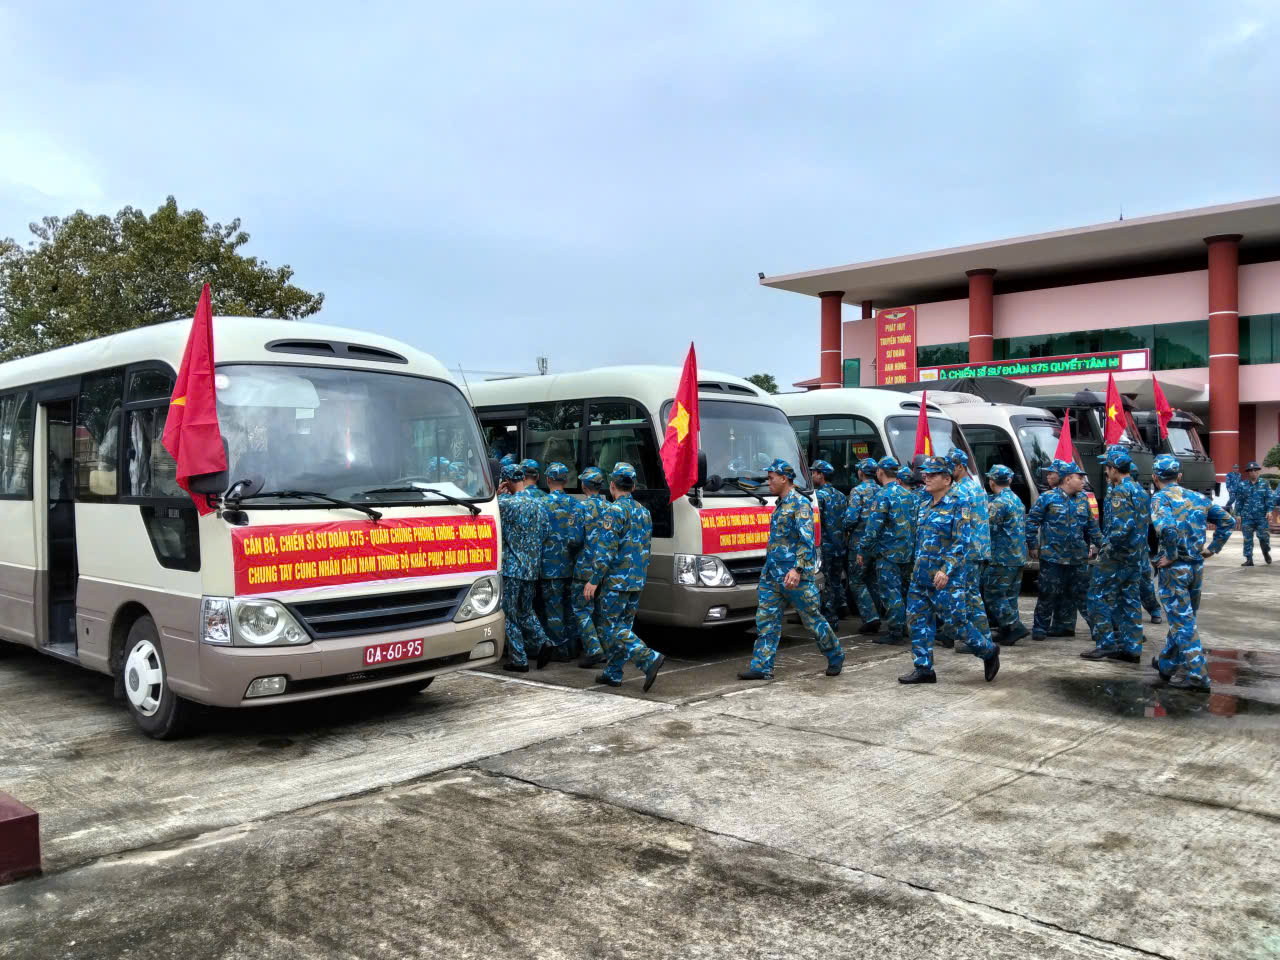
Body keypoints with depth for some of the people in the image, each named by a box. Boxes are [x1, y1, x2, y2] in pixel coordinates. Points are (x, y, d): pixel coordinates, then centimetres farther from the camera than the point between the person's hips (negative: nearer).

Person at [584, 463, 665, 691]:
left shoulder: (616, 510, -13)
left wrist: (594, 580, -15)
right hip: (638, 581, 8)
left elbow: (606, 548, -19)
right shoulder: (644, 512, 12)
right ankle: (613, 673, 19)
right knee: (624, 625, 14)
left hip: (617, 580, -8)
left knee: (613, 627, -3)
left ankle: (650, 659, -16)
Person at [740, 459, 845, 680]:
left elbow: (807, 539, -18)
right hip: (771, 574, 8)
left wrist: (797, 569, -27)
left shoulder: (800, 504, -11)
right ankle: (762, 667, 4)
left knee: (812, 618, 3)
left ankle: (836, 656, 23)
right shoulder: (780, 504, 16)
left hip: (794, 575, -8)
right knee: (766, 618, 2)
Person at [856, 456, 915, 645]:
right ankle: (903, 627, 23)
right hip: (907, 551, 8)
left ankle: (895, 632, -2)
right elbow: (914, 521, 16)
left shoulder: (883, 495, -14)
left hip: (888, 552, -8)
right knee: (902, 590, 16)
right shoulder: (907, 493, 10)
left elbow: (874, 525, -17)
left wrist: (862, 549, -10)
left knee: (890, 591, -4)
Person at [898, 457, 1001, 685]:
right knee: (918, 621, 6)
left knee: (955, 623, -2)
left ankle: (989, 651, 21)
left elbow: (962, 542, -17)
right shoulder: (927, 506, 14)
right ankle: (923, 669, 13)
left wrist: (946, 570, -24)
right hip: (920, 578, 8)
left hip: (945, 580, -8)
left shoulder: (959, 505, -10)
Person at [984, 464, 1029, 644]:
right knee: (1010, 594, 13)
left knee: (992, 594, -3)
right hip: (1019, 557, 9)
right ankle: (1005, 630, 17)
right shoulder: (1017, 500, 14)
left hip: (1002, 558, -9)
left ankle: (1015, 626, -7)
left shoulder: (998, 503, -16)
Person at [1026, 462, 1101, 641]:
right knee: (1048, 593, 0)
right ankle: (1040, 628, 10)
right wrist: (1032, 546, -5)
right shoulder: (1048, 498, -5)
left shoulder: (1082, 499, 11)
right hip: (1052, 557, -4)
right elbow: (1032, 520, -3)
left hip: (1078, 558, 4)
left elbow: (1091, 524, 20)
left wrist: (1095, 544, 14)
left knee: (1082, 593, 9)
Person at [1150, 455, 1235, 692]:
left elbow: (1167, 528, -30)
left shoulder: (1160, 499, -11)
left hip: (1174, 568, -7)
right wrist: (1213, 548, 14)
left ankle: (1199, 676, -6)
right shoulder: (1198, 498, 10)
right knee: (1183, 618, 19)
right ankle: (1166, 665, 33)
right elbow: (1228, 521, 16)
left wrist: (1171, 556, -18)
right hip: (1197, 566, 7)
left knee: (1183, 622, -3)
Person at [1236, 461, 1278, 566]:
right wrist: (1238, 514, 5)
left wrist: (1269, 510, -13)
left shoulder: (1264, 484, 4)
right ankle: (1249, 559, 7)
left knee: (1263, 536, 0)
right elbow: (1239, 501, 8)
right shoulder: (1241, 485, 5)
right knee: (1247, 538, 1)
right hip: (1247, 517, 1)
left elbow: (1270, 498, -1)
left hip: (1262, 516, -1)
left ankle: (1266, 552, 31)